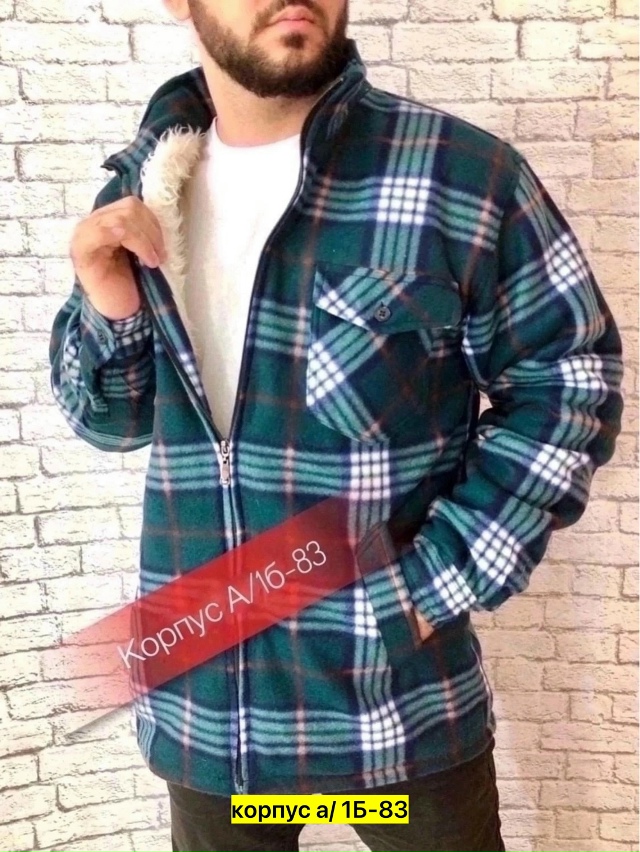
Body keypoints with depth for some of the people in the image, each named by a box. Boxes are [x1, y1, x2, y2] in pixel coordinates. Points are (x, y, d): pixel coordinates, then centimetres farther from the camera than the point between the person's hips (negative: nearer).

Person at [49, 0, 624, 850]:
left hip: (399, 693, -3)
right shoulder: (141, 188, 1)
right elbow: (112, 421, 9)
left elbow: (570, 378, -7)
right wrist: (108, 312, -12)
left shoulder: (463, 174, -14)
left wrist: (444, 574, -13)